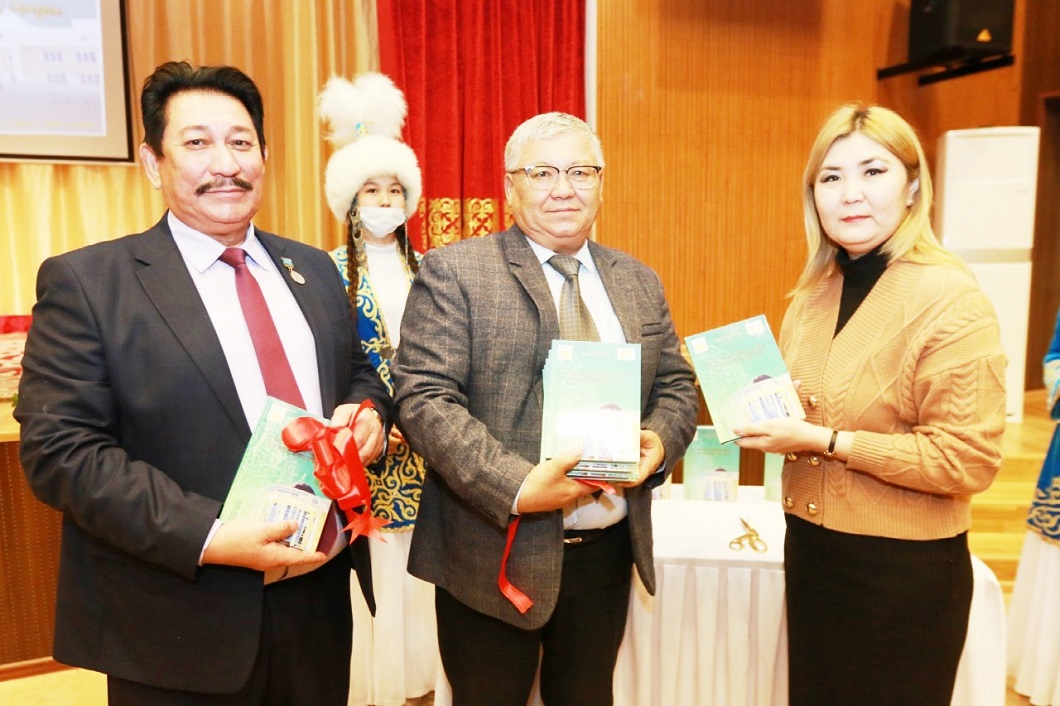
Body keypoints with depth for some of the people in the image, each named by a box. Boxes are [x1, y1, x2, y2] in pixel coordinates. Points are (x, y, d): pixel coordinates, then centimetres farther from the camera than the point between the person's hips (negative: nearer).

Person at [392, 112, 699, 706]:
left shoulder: (639, 282, 9)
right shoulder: (453, 272, -8)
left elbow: (677, 387, 12)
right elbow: (424, 398, -15)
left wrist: (659, 442, -10)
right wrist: (518, 487, -24)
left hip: (610, 549, 5)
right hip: (496, 555, -4)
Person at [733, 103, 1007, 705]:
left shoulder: (951, 299, -16)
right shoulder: (813, 295, 5)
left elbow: (969, 459, -20)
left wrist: (824, 442, -23)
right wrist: (762, 415, -2)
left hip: (904, 572, -6)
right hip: (810, 551, 7)